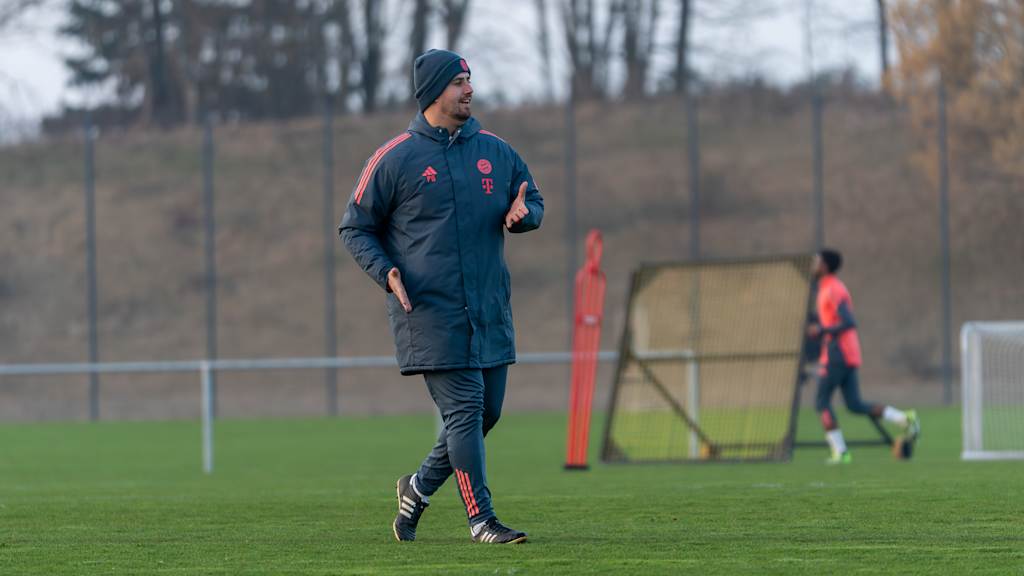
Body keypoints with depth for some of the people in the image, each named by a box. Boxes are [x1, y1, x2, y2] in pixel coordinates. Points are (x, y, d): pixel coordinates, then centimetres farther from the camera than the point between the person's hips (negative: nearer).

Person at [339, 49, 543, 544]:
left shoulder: (495, 151, 10)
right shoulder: (394, 159, -3)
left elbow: (534, 200, 21)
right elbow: (355, 228, 3)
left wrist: (523, 215, -4)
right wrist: (385, 273, -13)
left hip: (489, 309, 6)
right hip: (429, 311, -6)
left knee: (487, 412, 8)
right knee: (464, 410, -11)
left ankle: (420, 486, 28)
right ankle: (480, 518, -7)